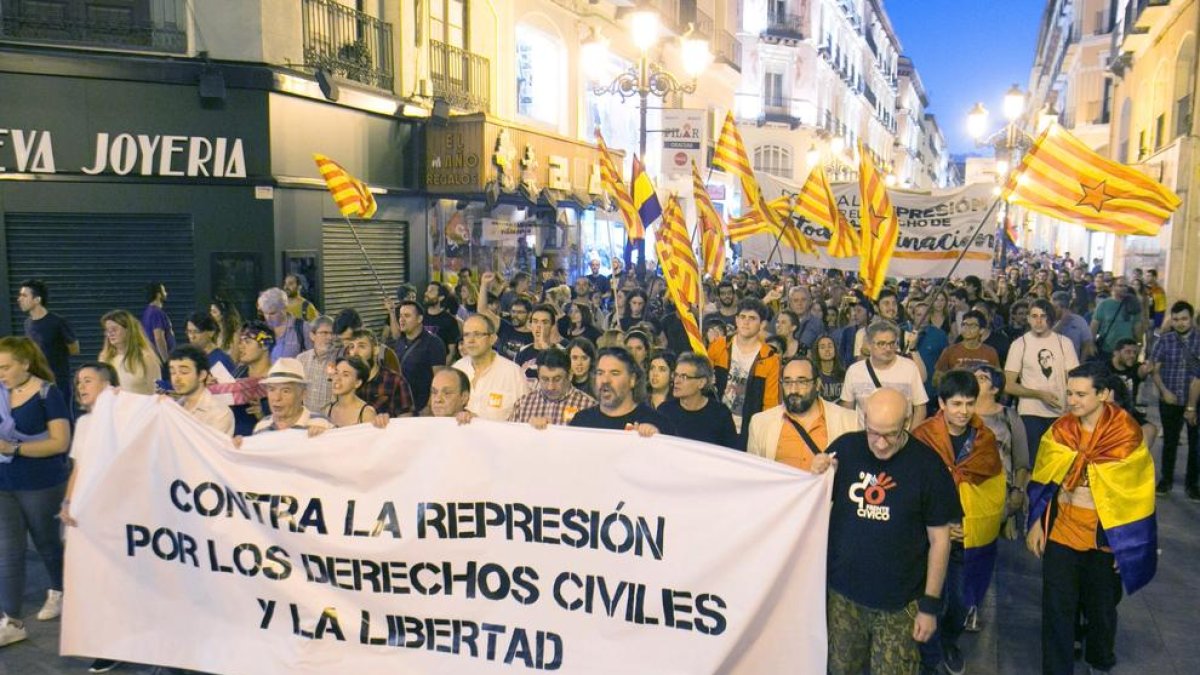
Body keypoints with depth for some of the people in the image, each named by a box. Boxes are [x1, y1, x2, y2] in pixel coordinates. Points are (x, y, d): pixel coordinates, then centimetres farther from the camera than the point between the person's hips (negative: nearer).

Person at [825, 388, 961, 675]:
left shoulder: (927, 464, -11)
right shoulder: (843, 448, -7)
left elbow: (939, 539, -5)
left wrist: (930, 605, -4)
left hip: (900, 604, -2)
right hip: (842, 595, 2)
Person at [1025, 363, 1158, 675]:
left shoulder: (1126, 434, -12)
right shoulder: (1060, 430, -5)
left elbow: (1133, 494, -7)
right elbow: (1043, 482, 3)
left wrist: (1128, 545, -6)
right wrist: (1035, 524, 1)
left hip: (1105, 535, -1)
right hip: (1061, 530, 1)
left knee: (1101, 604, 19)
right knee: (1057, 607, 3)